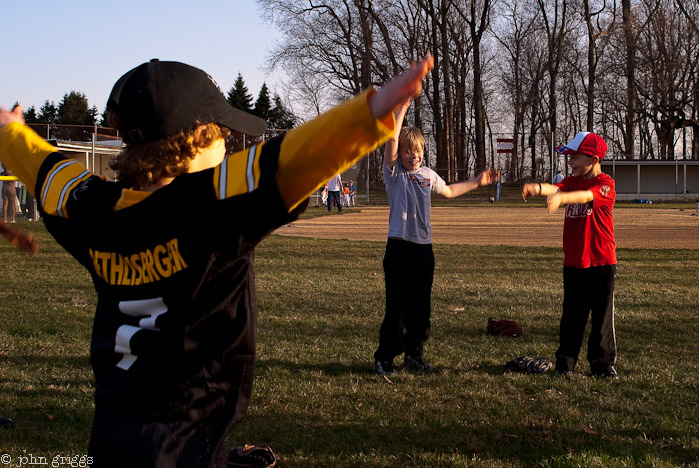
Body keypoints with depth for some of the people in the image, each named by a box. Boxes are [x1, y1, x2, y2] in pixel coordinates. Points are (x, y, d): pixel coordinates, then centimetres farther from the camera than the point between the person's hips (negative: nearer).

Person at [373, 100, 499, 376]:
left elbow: (448, 191, 34)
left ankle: (414, 353, 24)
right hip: (399, 248, -5)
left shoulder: (428, 175, 14)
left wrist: (476, 182, 36)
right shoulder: (394, 172, -2)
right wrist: (401, 109, -16)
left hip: (424, 248, 5)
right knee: (396, 307, -4)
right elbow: (392, 139, -18)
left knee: (421, 307, 11)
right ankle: (384, 358, 6)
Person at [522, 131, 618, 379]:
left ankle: (603, 363, 14)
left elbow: (585, 195, -31)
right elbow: (556, 189, -13)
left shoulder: (605, 184, -10)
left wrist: (560, 198, -52)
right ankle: (565, 363, 20)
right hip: (573, 263, 5)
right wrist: (538, 188, -38)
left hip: (601, 262, -5)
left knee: (602, 315, 4)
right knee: (571, 315, 12)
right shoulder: (572, 181, 9)